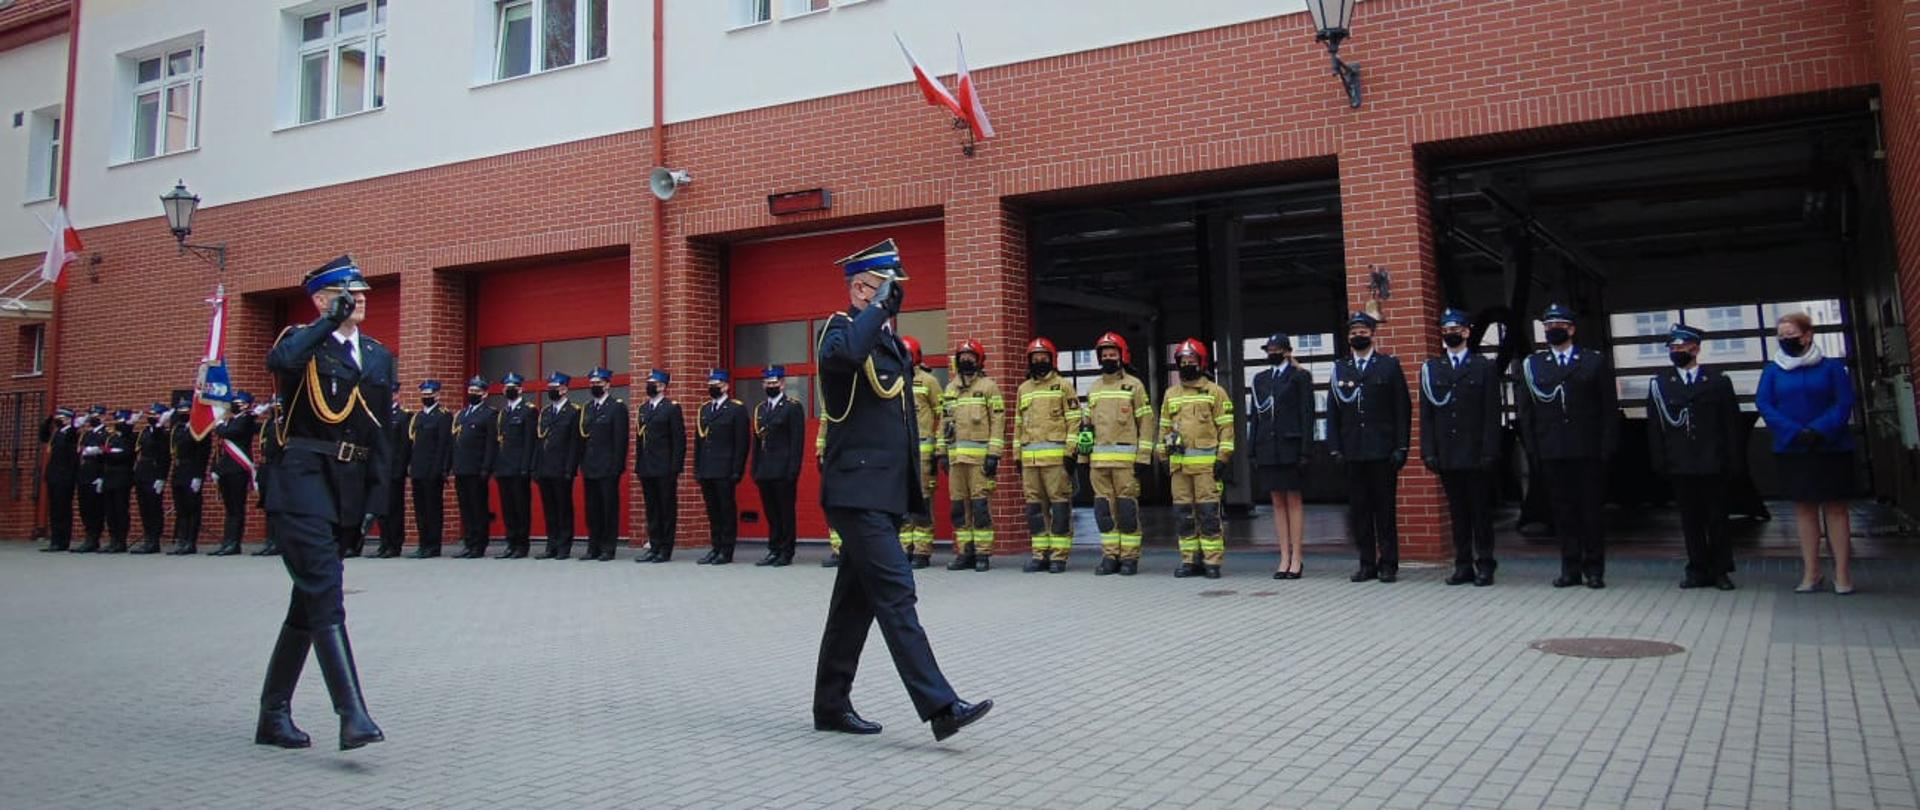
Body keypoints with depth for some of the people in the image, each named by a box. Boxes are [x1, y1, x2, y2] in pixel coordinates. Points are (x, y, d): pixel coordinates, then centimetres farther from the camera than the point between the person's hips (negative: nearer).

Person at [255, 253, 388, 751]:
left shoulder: (379, 356, 15)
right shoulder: (301, 341, 1)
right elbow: (278, 361, -26)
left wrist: (376, 496, 8)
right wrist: (330, 323, -16)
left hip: (347, 485, 6)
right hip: (302, 479, -6)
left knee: (310, 599, 11)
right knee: (325, 591, -14)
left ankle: (274, 714, 22)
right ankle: (352, 715, -18)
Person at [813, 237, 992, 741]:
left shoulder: (888, 340, 19)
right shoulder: (842, 330, -7)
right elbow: (845, 352, -35)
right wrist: (880, 307, -22)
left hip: (885, 492, 9)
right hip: (858, 492, -9)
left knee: (856, 601, 13)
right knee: (895, 594, -12)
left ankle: (832, 705, 22)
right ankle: (940, 707, -13)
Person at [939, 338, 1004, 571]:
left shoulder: (988, 385, 2)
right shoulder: (950, 388, 19)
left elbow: (998, 420, -4)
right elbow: (943, 420, 21)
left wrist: (994, 454, -12)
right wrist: (942, 452, 13)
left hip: (980, 455, -6)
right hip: (955, 455, 6)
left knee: (980, 504, -8)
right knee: (959, 506, 6)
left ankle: (983, 554, -4)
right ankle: (965, 552, 12)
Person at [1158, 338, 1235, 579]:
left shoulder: (1215, 392, 2)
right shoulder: (1171, 395, 17)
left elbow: (1226, 427, -1)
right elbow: (1164, 427, 20)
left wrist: (1223, 458, -8)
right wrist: (1164, 457, 14)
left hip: (1206, 462, -5)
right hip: (1179, 463, 5)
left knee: (1208, 512, -7)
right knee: (1183, 513, 6)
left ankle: (1212, 561, -2)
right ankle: (1190, 560, 13)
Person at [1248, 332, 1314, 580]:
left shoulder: (1300, 377, 1)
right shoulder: (1260, 379, 15)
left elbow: (1307, 415, -4)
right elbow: (1255, 416, 14)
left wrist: (1305, 451, -11)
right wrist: (1253, 451, 7)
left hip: (1290, 446, -4)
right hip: (1267, 448, 4)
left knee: (1294, 501, -1)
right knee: (1277, 502, 6)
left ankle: (1297, 558, 3)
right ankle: (1285, 557, 9)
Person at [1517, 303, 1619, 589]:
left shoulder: (1595, 362, 7)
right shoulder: (1531, 365, 9)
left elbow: (1610, 409, 4)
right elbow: (1526, 412, 9)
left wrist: (1607, 447, -5)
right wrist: (1532, 448, 1)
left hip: (1588, 451, -1)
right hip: (1552, 454, 1)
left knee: (1592, 510, 3)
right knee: (1563, 511, 3)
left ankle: (1594, 570, 10)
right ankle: (1571, 569, 10)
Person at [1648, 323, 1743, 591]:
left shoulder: (1719, 382, 5)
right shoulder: (1659, 384, 6)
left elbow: (1732, 425, 3)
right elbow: (1655, 426, 3)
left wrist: (1735, 462, -2)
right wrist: (1659, 461, -3)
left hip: (1713, 464, -1)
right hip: (1680, 465, 1)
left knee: (1717, 519, 5)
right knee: (1690, 520, 5)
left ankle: (1720, 570, 15)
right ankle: (1699, 571, 12)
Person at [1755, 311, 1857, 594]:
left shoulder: (1832, 367, 0)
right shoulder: (1772, 371, 5)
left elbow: (1844, 403, -7)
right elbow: (1764, 405, -5)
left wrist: (1819, 431, -21)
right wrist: (1795, 432, -17)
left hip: (1831, 448, -2)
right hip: (1792, 450, 2)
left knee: (1835, 507, 1)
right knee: (1804, 507, 4)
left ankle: (1842, 573, 4)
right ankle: (1811, 572, 9)